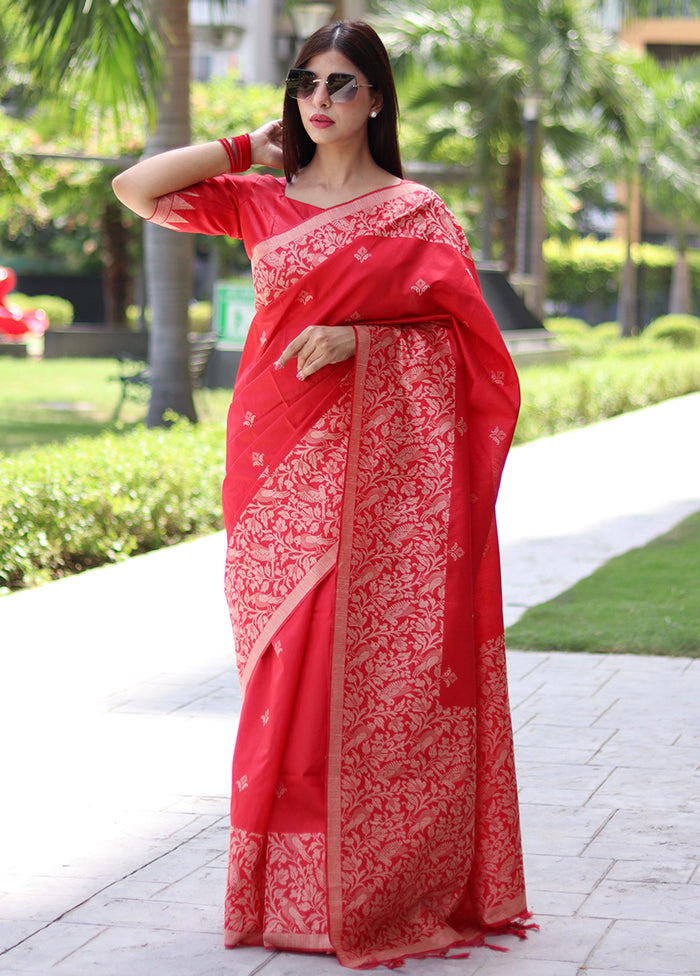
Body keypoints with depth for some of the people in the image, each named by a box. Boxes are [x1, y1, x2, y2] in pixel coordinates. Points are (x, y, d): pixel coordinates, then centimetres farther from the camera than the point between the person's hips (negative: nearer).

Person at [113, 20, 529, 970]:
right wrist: (251, 145, 8)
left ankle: (378, 886, 5)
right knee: (288, 664, 3)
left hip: (380, 460, -2)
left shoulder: (416, 212, 4)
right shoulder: (261, 201, 11)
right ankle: (290, 887, 11)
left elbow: (463, 333, 0)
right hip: (283, 456, 3)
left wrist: (359, 339, -14)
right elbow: (137, 188, 6)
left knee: (373, 663, -3)